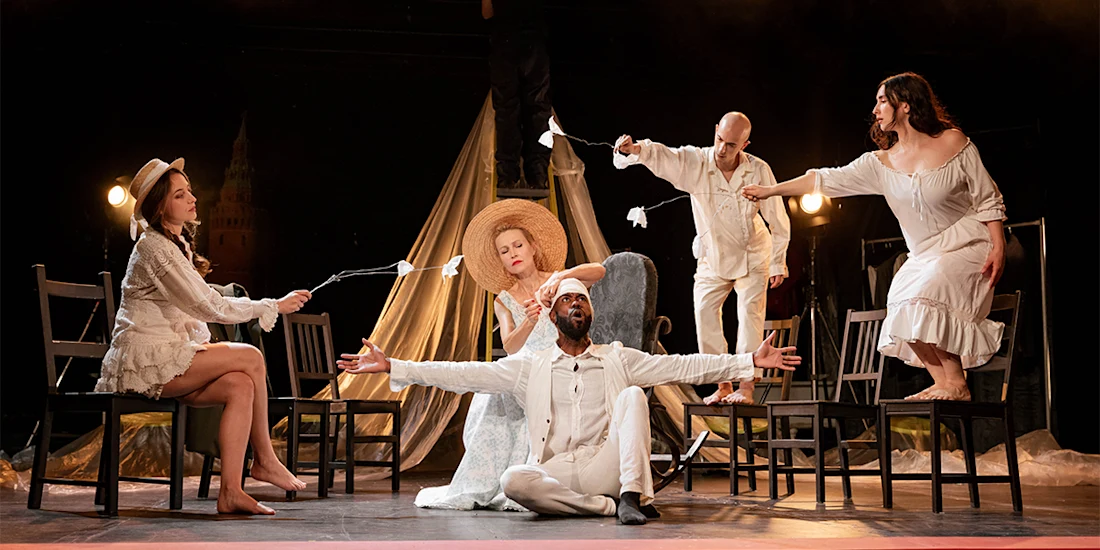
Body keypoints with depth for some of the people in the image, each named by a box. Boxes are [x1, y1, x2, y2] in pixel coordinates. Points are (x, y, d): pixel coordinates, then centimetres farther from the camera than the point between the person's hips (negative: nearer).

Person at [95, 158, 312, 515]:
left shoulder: (177, 244, 18)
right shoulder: (154, 248, -13)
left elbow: (200, 308, 18)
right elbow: (208, 307, -16)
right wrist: (275, 306, -9)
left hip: (166, 358, 8)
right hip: (144, 362, -8)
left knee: (241, 386, -15)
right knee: (249, 358, -15)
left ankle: (230, 492, -19)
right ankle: (264, 460, -3)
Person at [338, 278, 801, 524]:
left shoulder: (618, 360, 13)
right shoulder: (531, 365, 13)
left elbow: (683, 366, 5)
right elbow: (466, 375, 6)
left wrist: (750, 361, -5)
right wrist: (392, 367, -2)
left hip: (606, 466, 0)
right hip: (554, 471, 0)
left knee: (633, 395, -19)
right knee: (513, 481, -32)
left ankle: (632, 494, -27)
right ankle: (609, 506, -22)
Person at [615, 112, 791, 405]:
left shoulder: (759, 171, -20)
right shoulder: (695, 163, -21)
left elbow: (779, 221, -9)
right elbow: (660, 156, -39)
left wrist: (778, 264, -4)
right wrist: (635, 148, -62)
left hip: (752, 255, -1)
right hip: (712, 257, 1)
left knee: (750, 313, -9)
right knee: (704, 313, -6)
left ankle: (746, 386, -5)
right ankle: (723, 385, 3)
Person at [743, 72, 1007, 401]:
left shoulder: (954, 143, -8)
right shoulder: (880, 164, 3)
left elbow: (988, 201, -4)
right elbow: (829, 180, 3)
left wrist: (998, 248, -13)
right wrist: (770, 191, 1)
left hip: (967, 247, -5)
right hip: (924, 257, 5)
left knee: (923, 298, -27)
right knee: (902, 304, -16)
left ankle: (956, 385, -19)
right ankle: (941, 384, -9)